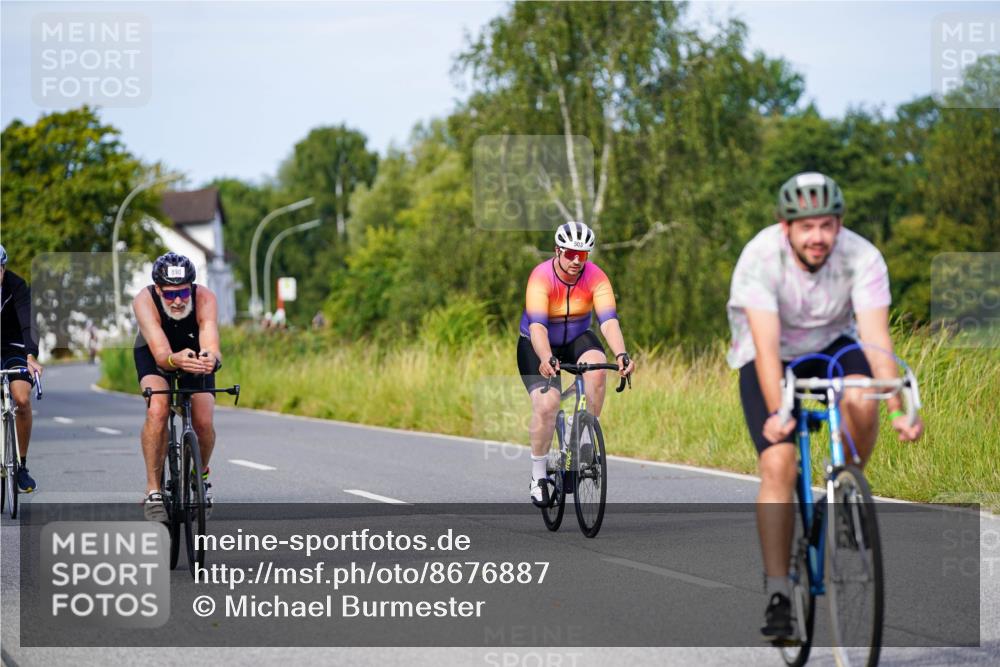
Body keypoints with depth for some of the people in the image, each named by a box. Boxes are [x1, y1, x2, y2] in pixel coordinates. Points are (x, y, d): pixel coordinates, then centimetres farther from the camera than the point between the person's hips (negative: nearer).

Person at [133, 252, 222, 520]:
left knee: (204, 422, -15)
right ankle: (153, 490, -17)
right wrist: (175, 360, -68)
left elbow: (211, 344, -46)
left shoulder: (204, 298, -33)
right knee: (157, 410, -29)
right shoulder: (144, 301, -35)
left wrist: (211, 359, -69)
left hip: (195, 354, 1)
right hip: (153, 355, -1)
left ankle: (201, 475, 18)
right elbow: (161, 354, -44)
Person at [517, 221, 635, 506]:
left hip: (577, 340, 2)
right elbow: (537, 325, -39)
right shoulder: (541, 277, -28)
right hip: (537, 345, -2)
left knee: (597, 366, -31)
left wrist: (621, 354, -48)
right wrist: (546, 359, -56)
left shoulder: (596, 277, -20)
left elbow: (609, 320, -30)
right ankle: (538, 476, -3)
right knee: (546, 405, -22)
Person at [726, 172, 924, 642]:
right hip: (769, 359, -1)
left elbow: (876, 339, -31)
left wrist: (898, 411, -44)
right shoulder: (760, 257, -29)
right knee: (778, 464, -20)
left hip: (832, 347, 2)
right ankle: (778, 594, -13)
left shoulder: (862, 258, -24)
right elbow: (766, 345, -35)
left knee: (861, 399, -33)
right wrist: (776, 414, -48)